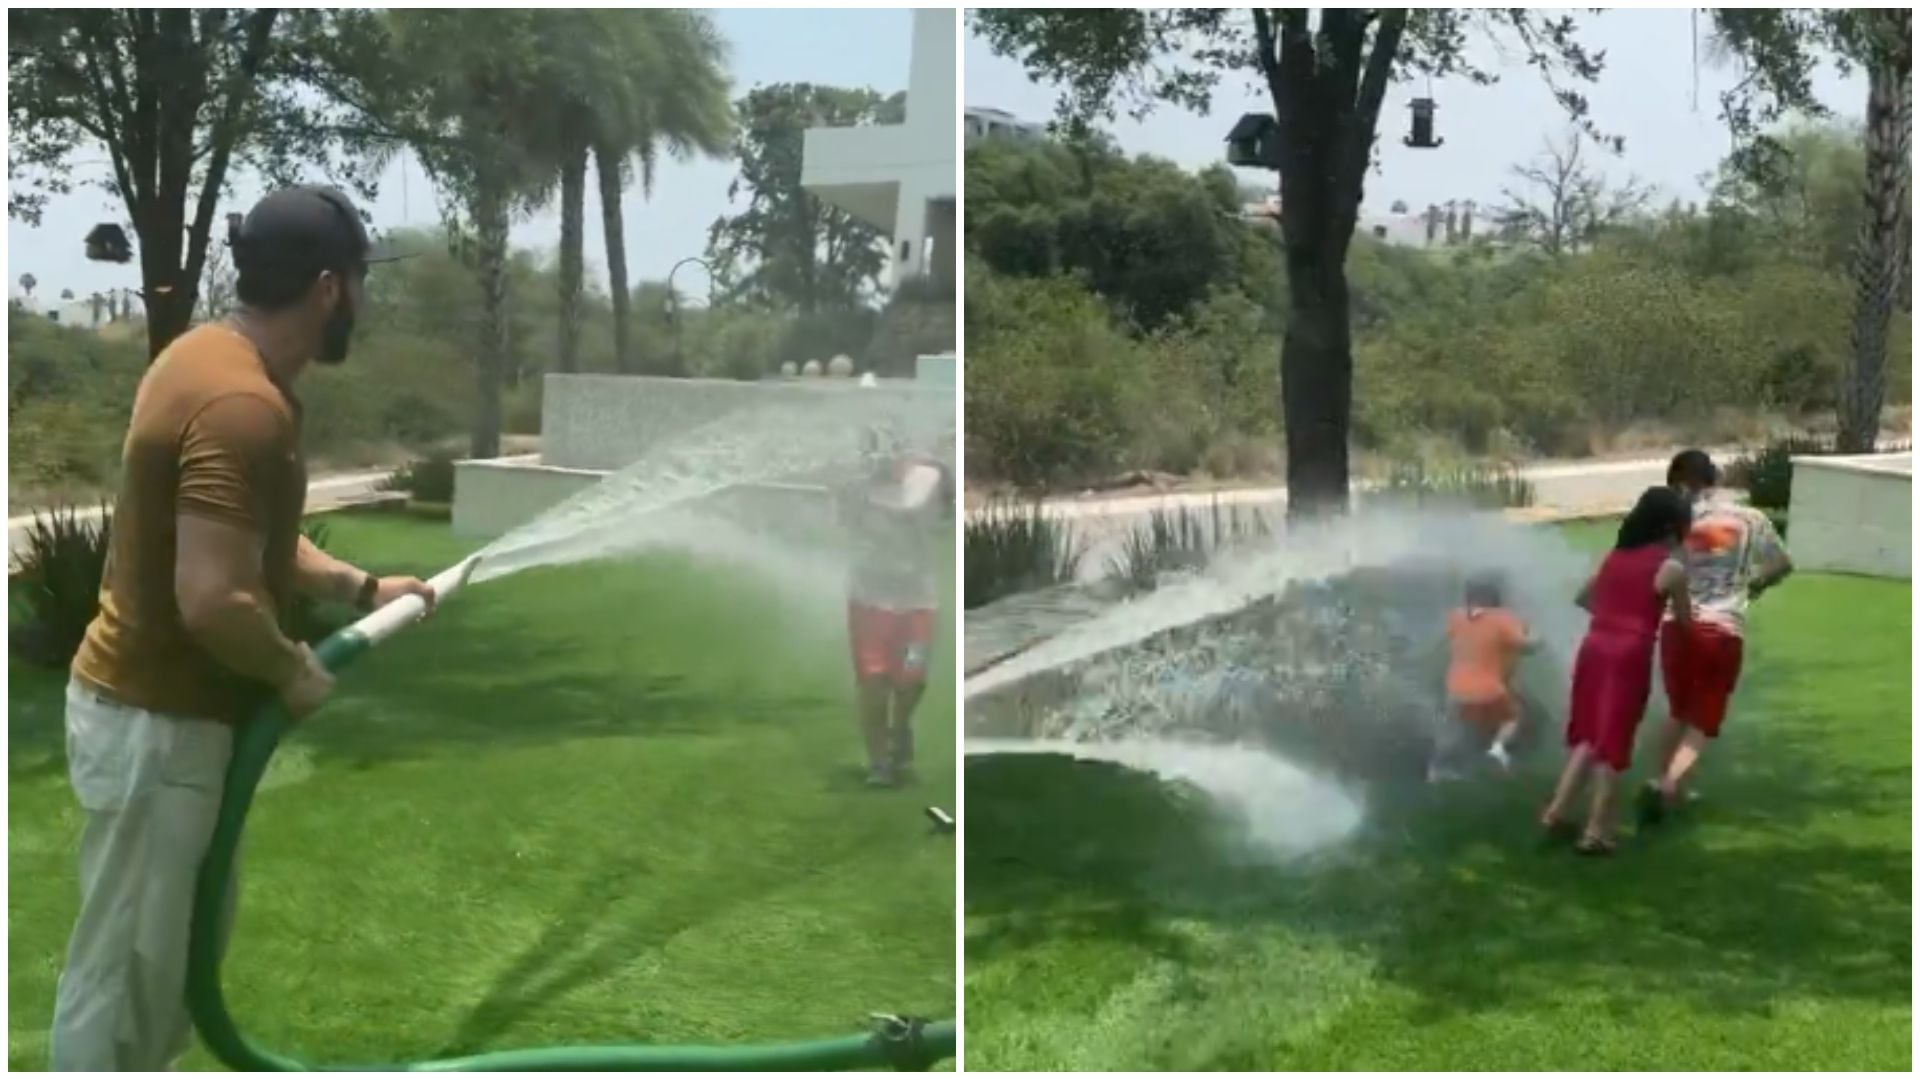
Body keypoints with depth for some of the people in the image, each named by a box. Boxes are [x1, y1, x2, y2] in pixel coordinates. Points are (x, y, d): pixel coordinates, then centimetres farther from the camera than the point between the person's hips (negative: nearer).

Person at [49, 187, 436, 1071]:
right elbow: (212, 598, -32)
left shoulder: (213, 356, 7)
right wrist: (292, 671, -15)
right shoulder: (244, 405, -26)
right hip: (157, 723, -11)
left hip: (162, 704, 11)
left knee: (181, 941, 23)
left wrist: (358, 587, 16)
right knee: (122, 964, 3)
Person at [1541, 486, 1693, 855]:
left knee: (1589, 734, 17)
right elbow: (1685, 620, 5)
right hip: (1629, 655, -6)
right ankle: (1597, 831, 5)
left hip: (1594, 647, 6)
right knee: (1613, 742, 1)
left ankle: (1557, 811, 14)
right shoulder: (1671, 569, -5)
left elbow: (1582, 598, 22)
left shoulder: (1614, 556, 12)